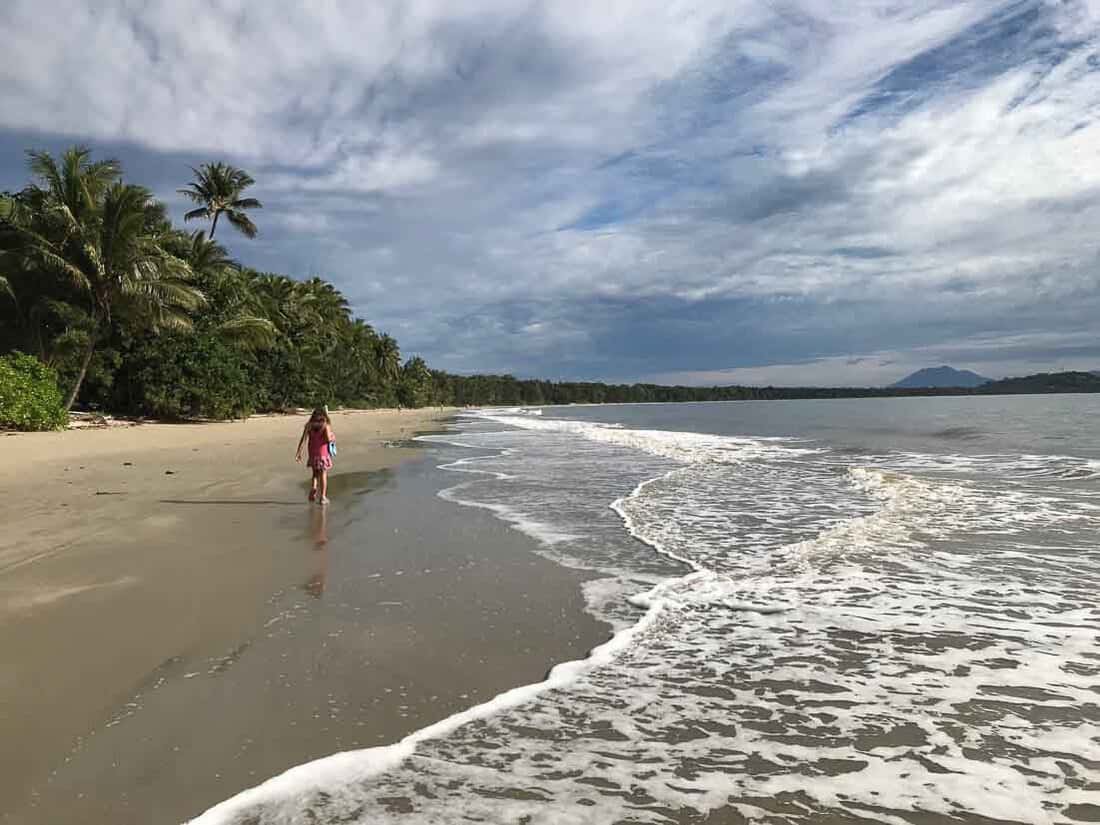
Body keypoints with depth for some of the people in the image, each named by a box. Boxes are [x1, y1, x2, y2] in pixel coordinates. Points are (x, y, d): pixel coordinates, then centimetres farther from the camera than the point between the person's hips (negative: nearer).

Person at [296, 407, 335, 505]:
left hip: (312, 454, 3)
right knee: (323, 474, 6)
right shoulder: (325, 425, -9)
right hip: (323, 453, -3)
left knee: (315, 473, 21)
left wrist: (298, 453, -3)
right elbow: (328, 439, -20)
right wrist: (333, 437, 3)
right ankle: (323, 497, 5)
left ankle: (313, 487, -4)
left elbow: (303, 439, -4)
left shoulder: (309, 425, 1)